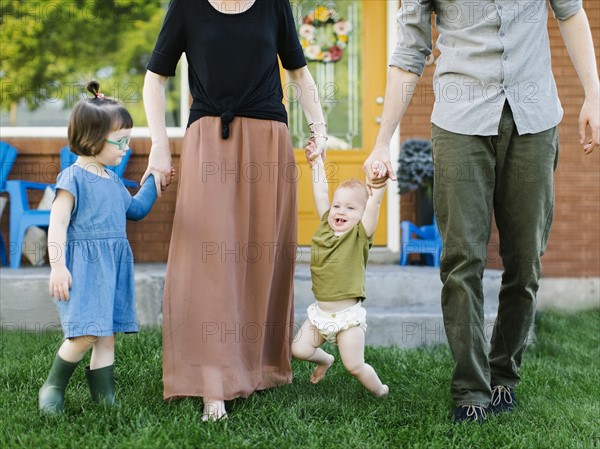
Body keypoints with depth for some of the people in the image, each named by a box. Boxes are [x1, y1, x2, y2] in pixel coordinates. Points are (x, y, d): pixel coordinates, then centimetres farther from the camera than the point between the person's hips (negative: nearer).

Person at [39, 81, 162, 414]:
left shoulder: (113, 180, 16)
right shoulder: (73, 177, -8)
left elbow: (135, 209, 32)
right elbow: (58, 223, -13)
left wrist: (153, 182, 26)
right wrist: (57, 266, -20)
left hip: (113, 266, 8)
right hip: (83, 265, -8)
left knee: (106, 336, 8)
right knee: (86, 334, -15)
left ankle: (104, 399, 14)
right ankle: (52, 387, 6)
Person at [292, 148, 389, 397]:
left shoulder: (360, 235, -8)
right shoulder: (325, 227, 5)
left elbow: (373, 203, -21)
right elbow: (321, 194, 8)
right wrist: (317, 163, 12)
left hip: (347, 315, -5)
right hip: (320, 311, 5)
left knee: (354, 365, -5)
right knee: (299, 349, 3)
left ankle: (380, 390, 23)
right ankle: (325, 360, 35)